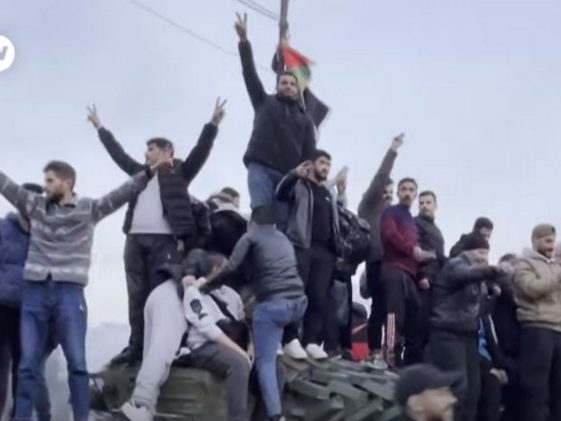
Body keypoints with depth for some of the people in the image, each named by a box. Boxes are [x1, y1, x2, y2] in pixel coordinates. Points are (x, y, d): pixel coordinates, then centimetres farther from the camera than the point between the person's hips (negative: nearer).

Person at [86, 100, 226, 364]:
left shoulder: (179, 172, 9)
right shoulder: (141, 172, 23)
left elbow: (200, 151, -1)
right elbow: (117, 152, 31)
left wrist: (213, 125, -10)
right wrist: (100, 128, 37)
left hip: (163, 240, -5)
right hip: (135, 239, 6)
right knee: (137, 295, 6)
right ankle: (136, 346, 9)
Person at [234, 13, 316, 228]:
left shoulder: (305, 119, 22)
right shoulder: (265, 102, 20)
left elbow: (310, 153, 12)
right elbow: (250, 74, 11)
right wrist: (244, 40, 3)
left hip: (289, 175, 2)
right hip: (260, 168, -2)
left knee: (283, 222, -7)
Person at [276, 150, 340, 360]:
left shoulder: (330, 196, 28)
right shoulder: (299, 186, 10)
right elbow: (281, 194, -11)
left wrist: (338, 250, 16)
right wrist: (295, 174, -25)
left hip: (325, 251, 6)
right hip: (301, 247, -6)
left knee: (319, 297, -1)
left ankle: (312, 341, -1)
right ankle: (291, 340, -13)